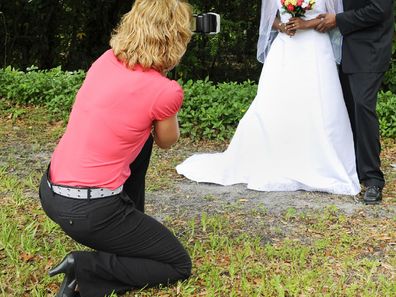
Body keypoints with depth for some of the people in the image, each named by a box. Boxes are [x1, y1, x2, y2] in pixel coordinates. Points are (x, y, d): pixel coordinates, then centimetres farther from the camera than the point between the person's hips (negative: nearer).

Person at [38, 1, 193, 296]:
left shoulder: (107, 59, 2)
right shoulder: (166, 91, -17)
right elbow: (167, 141, 5)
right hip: (89, 211, -8)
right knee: (179, 265, 12)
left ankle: (131, 229, 33)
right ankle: (85, 269, -4)